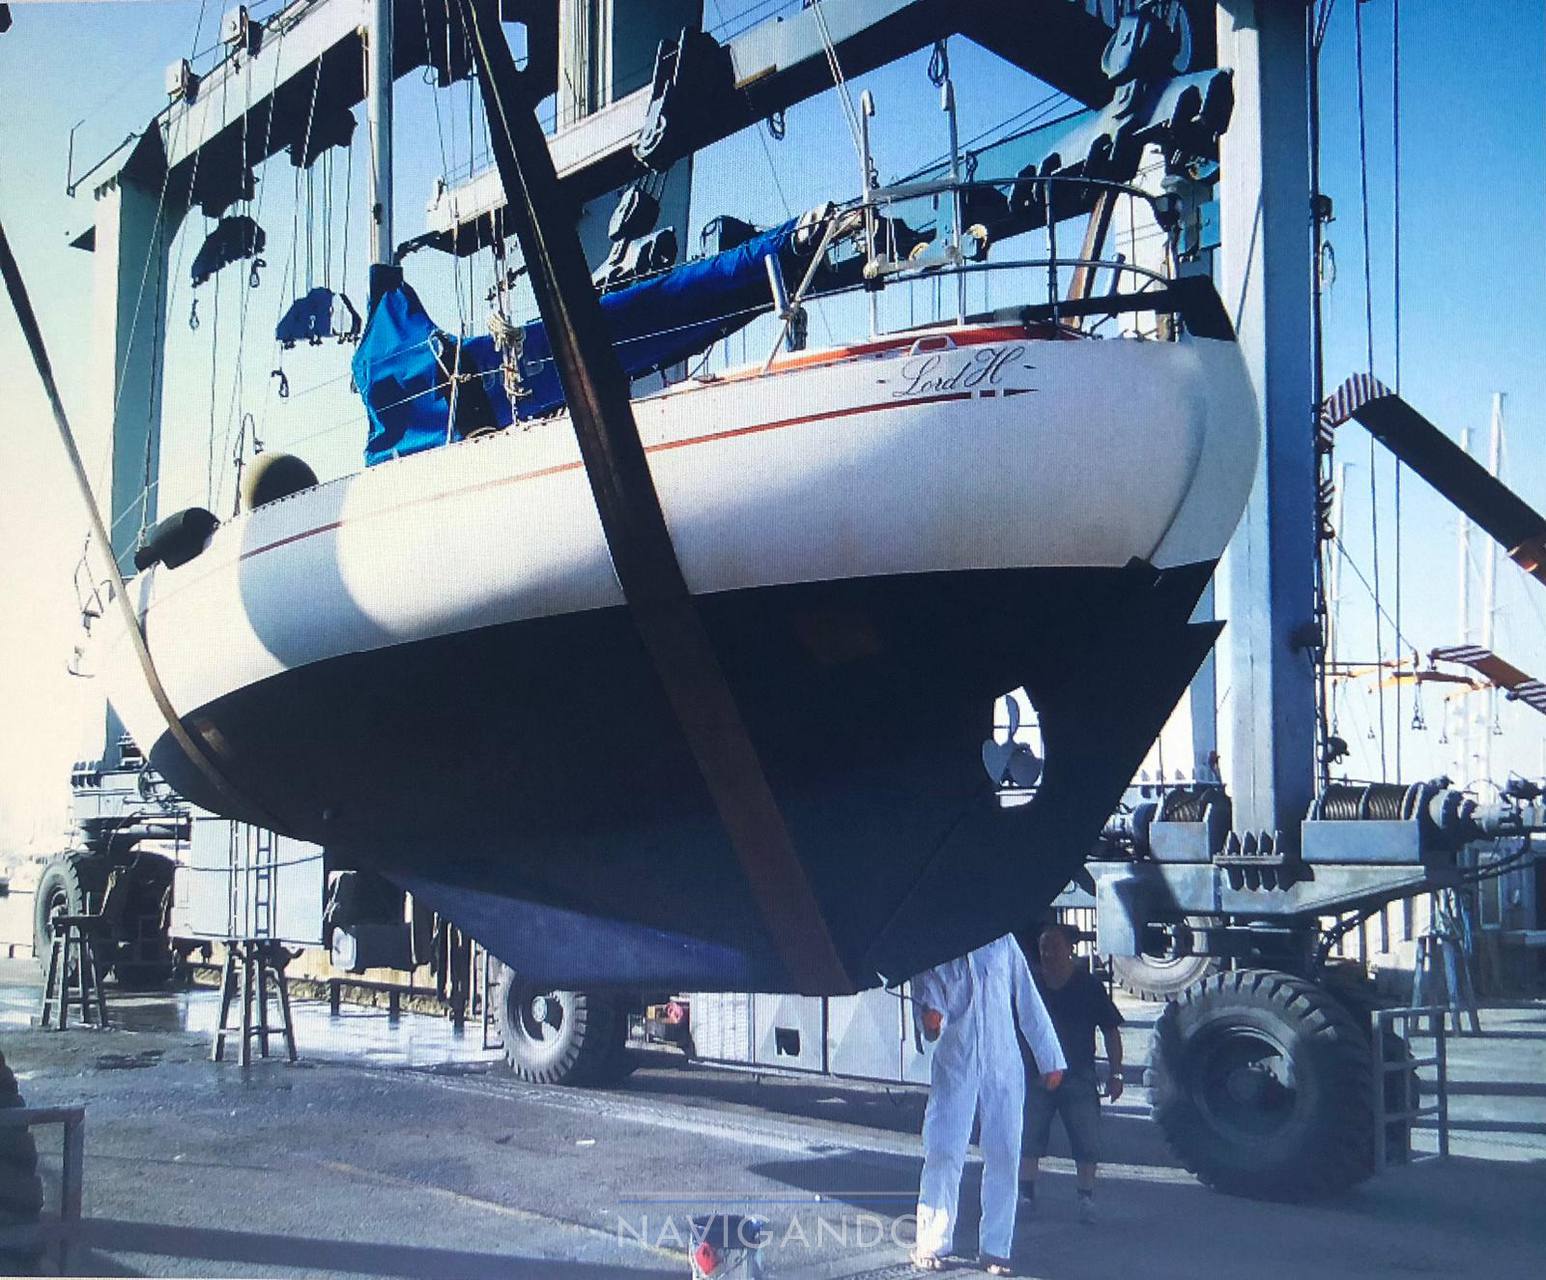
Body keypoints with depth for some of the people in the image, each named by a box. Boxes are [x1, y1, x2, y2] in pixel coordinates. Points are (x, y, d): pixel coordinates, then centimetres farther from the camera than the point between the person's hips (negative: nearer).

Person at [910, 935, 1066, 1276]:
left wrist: (1050, 1058, 9)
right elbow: (925, 996, -3)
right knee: (942, 1153, -7)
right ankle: (931, 1245, 6)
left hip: (1003, 1066, 1)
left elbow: (1028, 1002, 9)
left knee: (1003, 1156, 0)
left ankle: (995, 1248, 11)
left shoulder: (1001, 941, 7)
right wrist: (930, 1015, -28)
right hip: (954, 1065, -1)